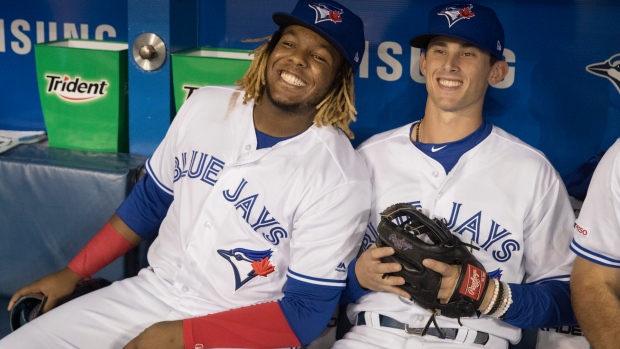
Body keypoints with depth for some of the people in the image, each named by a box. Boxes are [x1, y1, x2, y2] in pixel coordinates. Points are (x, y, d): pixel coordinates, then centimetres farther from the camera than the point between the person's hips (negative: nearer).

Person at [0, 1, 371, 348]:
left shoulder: (340, 177, -18)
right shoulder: (205, 106, -2)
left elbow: (307, 311, -16)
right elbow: (150, 200, 12)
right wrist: (73, 272, 13)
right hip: (152, 292, 5)